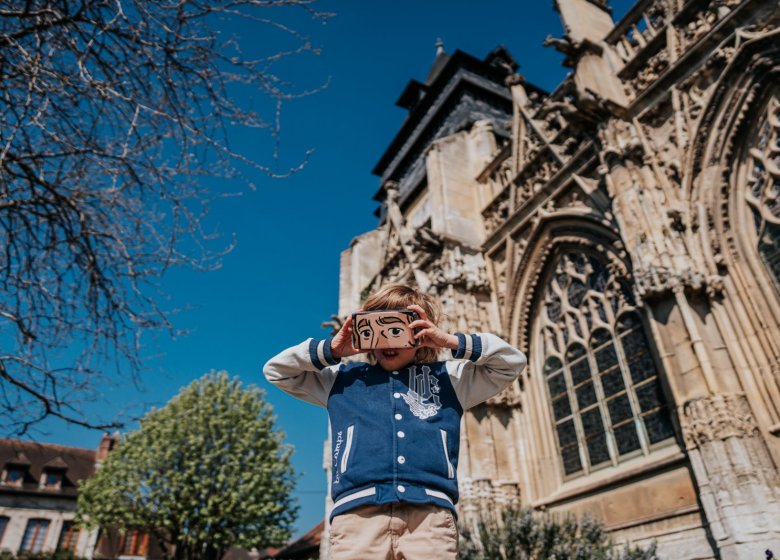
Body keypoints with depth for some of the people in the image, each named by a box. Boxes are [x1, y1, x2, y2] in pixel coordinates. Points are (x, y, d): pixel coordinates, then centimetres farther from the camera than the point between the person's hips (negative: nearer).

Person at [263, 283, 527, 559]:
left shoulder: (448, 377, 23)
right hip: (357, 511, 1)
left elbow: (512, 362, 20)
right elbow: (276, 370, 28)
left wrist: (451, 341, 7)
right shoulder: (343, 379, 24)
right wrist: (330, 349, 12)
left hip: (431, 512, 0)